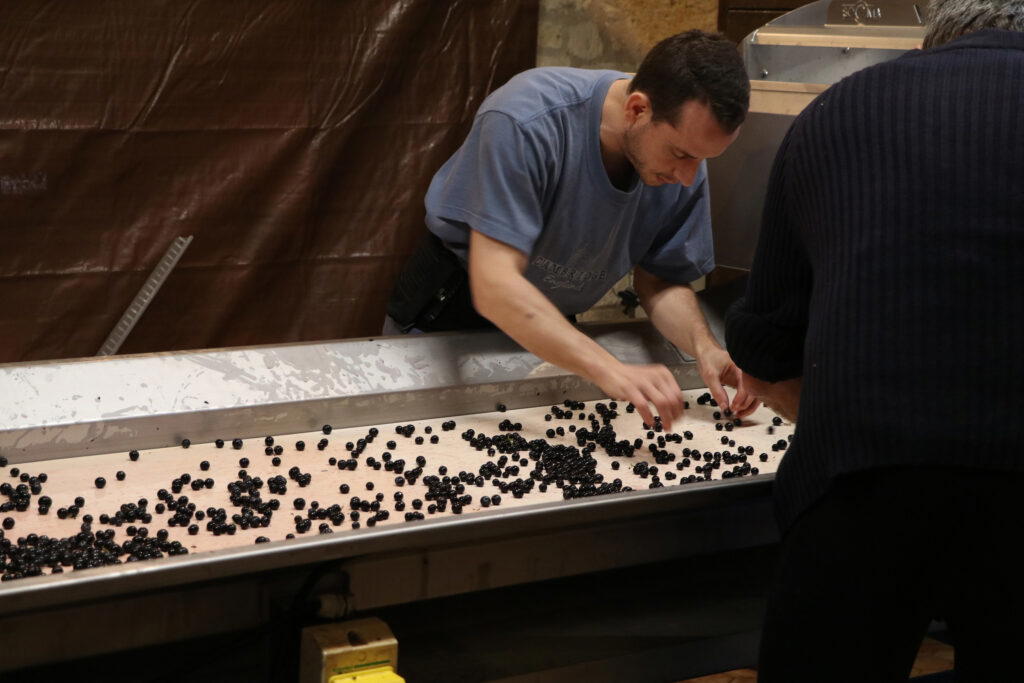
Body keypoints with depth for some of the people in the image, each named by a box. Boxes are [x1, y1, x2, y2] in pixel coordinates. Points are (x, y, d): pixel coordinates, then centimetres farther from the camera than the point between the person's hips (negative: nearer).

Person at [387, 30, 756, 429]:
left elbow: (660, 281, -5)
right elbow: (495, 287, -41)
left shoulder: (684, 166, -17)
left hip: (549, 328, 4)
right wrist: (610, 370, -49)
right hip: (447, 316, -4)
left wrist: (704, 346, -26)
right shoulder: (525, 124, -36)